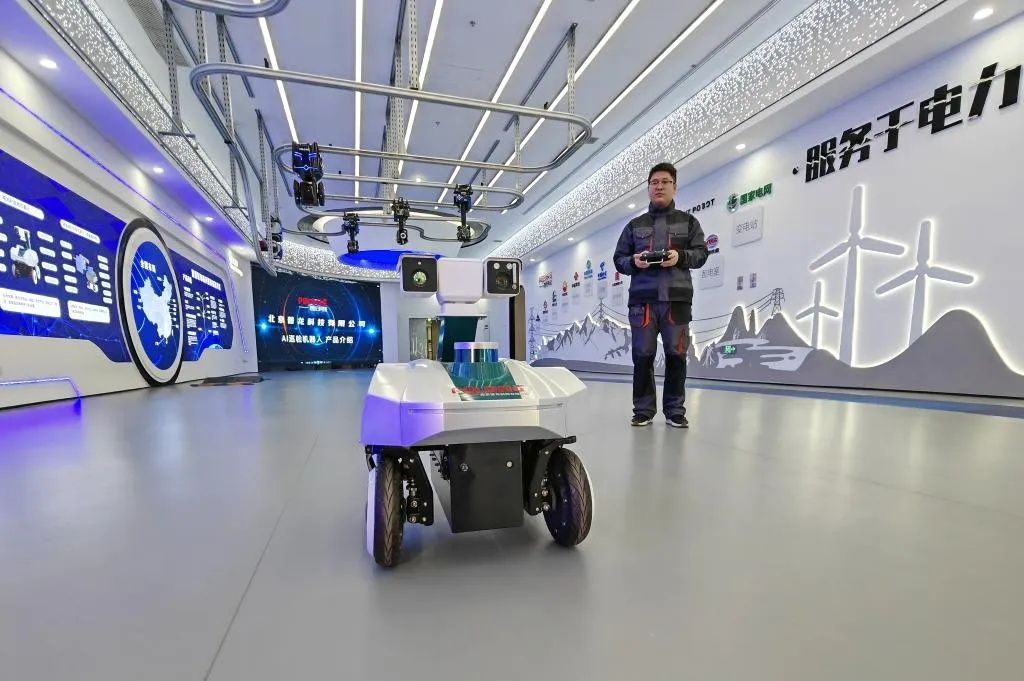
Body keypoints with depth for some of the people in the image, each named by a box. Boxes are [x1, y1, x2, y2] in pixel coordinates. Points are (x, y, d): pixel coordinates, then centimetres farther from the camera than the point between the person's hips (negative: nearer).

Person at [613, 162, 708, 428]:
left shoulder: (688, 221, 16)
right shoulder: (635, 225, 17)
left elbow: (701, 253, 9)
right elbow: (619, 259, 13)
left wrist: (681, 256, -11)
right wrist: (634, 261, -8)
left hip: (677, 298, 0)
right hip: (643, 298, 1)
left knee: (676, 356, 0)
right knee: (642, 356, 0)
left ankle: (675, 411, 12)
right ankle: (643, 410, 9)